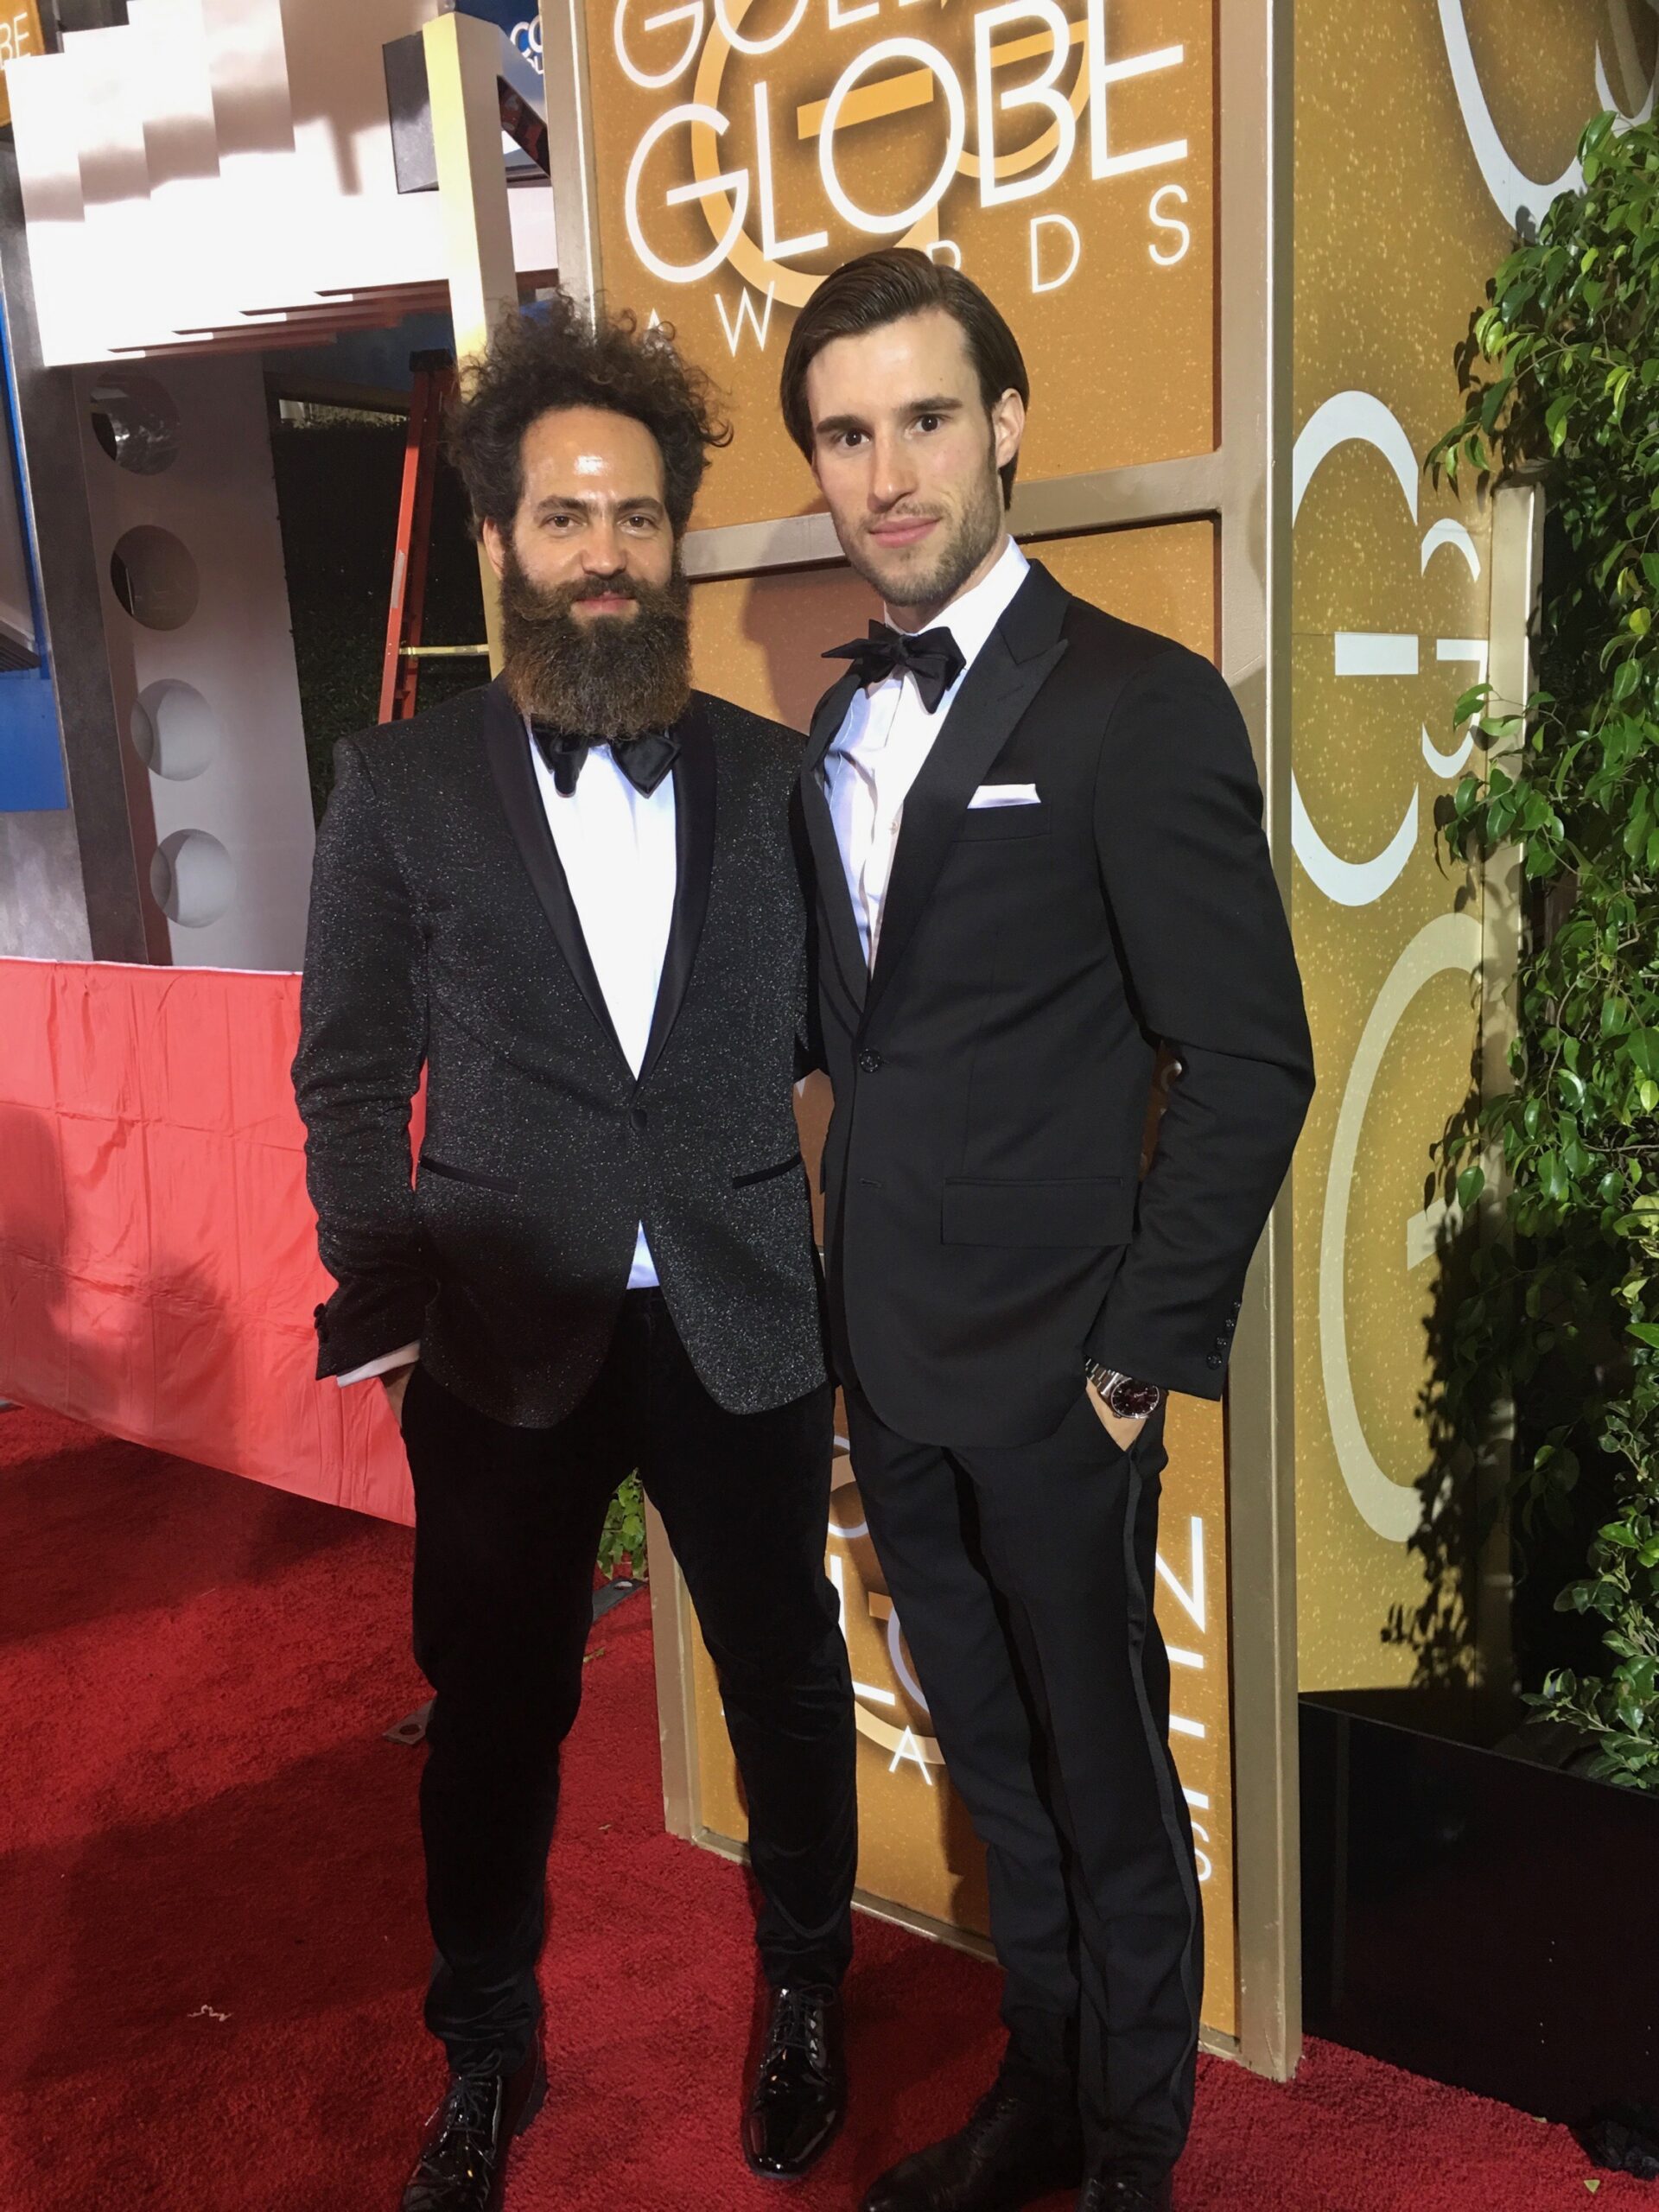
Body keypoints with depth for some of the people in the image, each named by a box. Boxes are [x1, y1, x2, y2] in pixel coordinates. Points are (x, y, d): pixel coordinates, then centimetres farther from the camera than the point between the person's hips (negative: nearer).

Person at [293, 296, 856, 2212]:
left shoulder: (768, 773, 3)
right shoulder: (401, 785, 1)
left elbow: (828, 1027, 4)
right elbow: (350, 1074, 2)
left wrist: (849, 1264, -6)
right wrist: (386, 1302, -7)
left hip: (739, 1332, 1)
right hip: (505, 1339, 0)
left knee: (788, 1684, 15)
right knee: (495, 1715, 14)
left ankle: (804, 1992, 43)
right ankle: (485, 2053, 39)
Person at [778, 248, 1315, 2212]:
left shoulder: (1139, 705, -13)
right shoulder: (838, 725, 10)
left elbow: (1249, 1062, -14)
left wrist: (1147, 1348, -14)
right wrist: (852, 1304, 7)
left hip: (1052, 1375, -6)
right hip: (892, 1366, 7)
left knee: (1105, 1781, 12)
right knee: (991, 1762, 21)